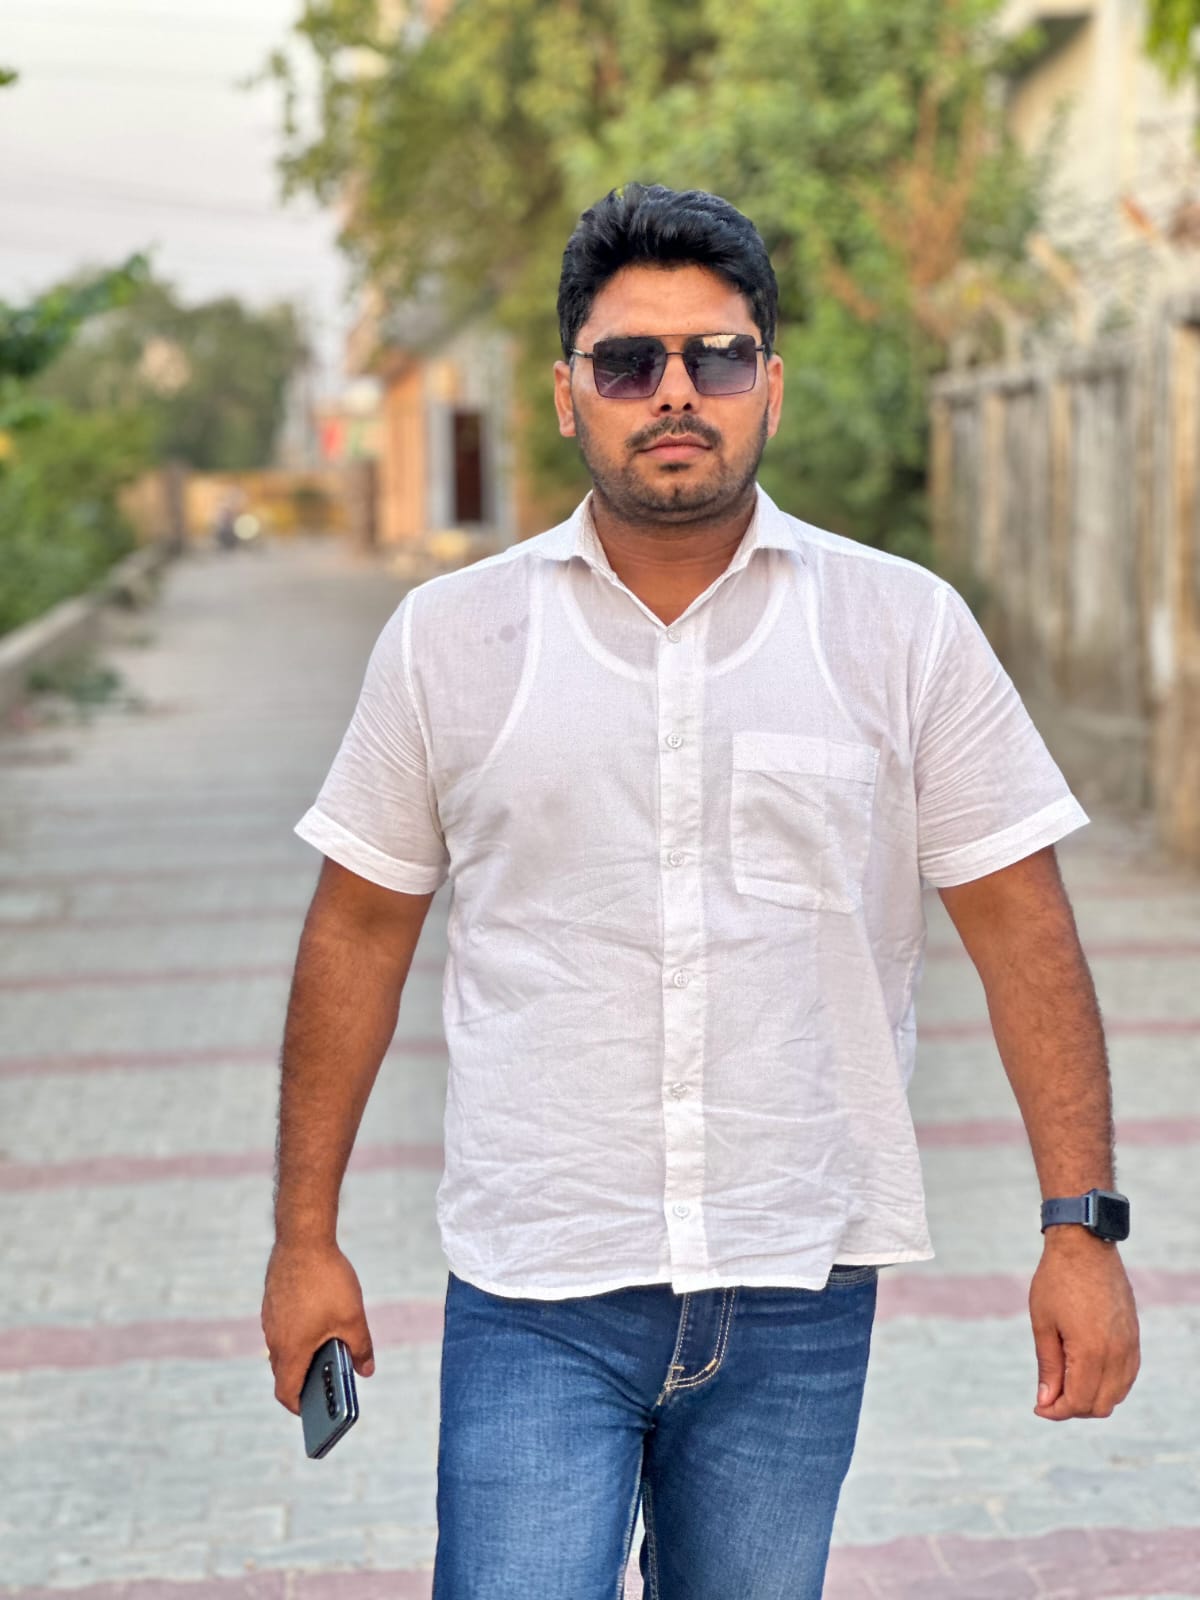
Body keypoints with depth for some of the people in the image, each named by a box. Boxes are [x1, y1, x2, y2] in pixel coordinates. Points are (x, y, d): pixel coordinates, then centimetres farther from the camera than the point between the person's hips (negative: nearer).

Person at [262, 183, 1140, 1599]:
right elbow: (359, 934, 7)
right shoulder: (448, 636, 2)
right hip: (534, 1295, 0)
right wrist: (306, 1239, 7)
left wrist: (1081, 1226, -4)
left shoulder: (907, 630, 1)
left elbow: (1021, 929, 1)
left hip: (799, 1295, 1)